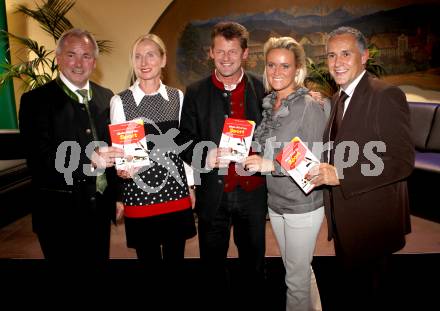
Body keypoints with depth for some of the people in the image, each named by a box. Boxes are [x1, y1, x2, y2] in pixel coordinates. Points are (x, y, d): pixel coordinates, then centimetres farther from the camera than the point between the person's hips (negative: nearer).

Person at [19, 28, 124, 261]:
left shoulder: (106, 97, 6)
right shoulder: (36, 100, -8)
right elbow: (39, 159, -17)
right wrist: (89, 160, -29)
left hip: (101, 209, 5)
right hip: (60, 214, -4)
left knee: (99, 258, 19)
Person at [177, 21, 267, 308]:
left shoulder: (261, 89, 0)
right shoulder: (196, 92, 0)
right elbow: (184, 139, -2)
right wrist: (205, 156, -20)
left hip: (252, 191, 1)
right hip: (213, 192, 0)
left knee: (253, 257, 19)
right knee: (213, 260, 17)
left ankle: (252, 300, 44)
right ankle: (218, 301, 41)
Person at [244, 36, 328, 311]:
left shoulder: (310, 107, -17)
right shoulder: (269, 104, 3)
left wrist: (271, 165, -25)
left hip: (303, 204, -7)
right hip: (275, 201, 7)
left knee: (297, 278, 9)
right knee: (299, 268, 24)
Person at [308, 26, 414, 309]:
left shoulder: (387, 95, -17)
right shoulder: (339, 98, 9)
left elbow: (403, 161, -23)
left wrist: (340, 174, -28)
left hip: (372, 221, -8)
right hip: (344, 219, 8)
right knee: (351, 288, 25)